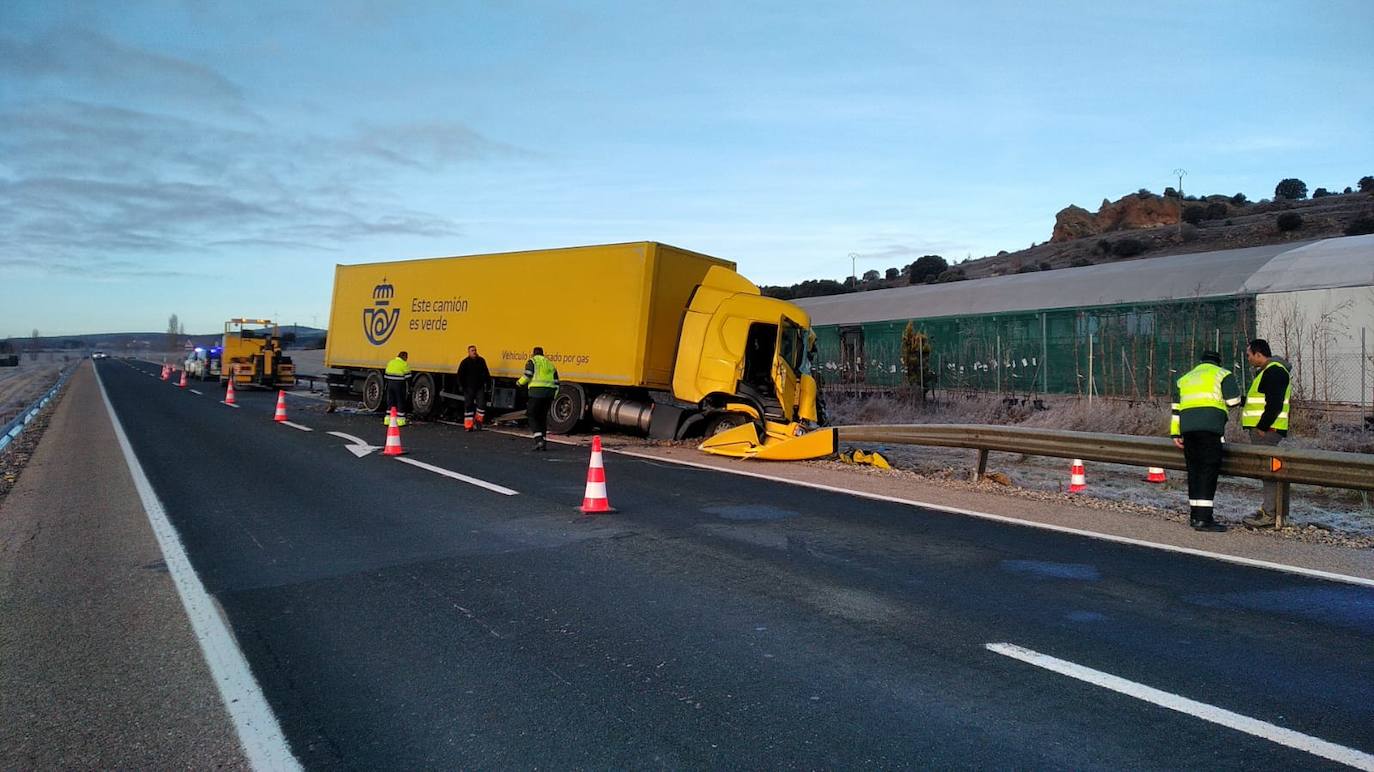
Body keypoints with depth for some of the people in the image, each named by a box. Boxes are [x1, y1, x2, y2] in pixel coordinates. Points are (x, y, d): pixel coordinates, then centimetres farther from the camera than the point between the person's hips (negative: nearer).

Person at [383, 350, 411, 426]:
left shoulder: (390, 362, 12)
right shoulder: (404, 364, -8)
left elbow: (386, 376, 14)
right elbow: (407, 376, -9)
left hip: (390, 384, 6)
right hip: (399, 385, -6)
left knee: (390, 401, 14)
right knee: (400, 402, 2)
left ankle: (388, 419, 15)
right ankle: (400, 420, 3)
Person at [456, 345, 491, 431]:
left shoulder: (481, 361, 6)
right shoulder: (465, 362, -4)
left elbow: (485, 372, 16)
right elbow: (460, 375, -3)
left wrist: (487, 381, 9)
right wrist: (462, 385, -9)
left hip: (480, 387, 2)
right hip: (469, 388, -2)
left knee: (481, 404, -7)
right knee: (468, 406, 1)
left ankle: (478, 421, 13)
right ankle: (468, 425, 7)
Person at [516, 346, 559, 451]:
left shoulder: (532, 361, 5)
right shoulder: (550, 364, 23)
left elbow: (527, 375, -9)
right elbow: (556, 383, 18)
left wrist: (519, 382, 10)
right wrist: (552, 397, 22)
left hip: (537, 391, -6)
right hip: (549, 392, 6)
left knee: (532, 416, 1)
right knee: (543, 417, 15)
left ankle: (539, 440, -16)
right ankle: (543, 443, 14)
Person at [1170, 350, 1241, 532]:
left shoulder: (1184, 378, 26)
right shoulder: (1222, 374, 11)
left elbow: (1176, 407, 21)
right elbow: (1233, 400, 2)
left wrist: (1175, 433, 20)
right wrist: (1219, 400, 24)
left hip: (1187, 427, 6)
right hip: (1210, 426, -5)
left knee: (1194, 469, 12)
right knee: (1208, 469, -8)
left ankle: (1195, 514, 17)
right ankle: (1203, 518, -13)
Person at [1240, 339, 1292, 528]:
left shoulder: (1274, 371, -13)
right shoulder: (1265, 371, 21)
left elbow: (1274, 404, -21)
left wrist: (1262, 427, -19)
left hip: (1268, 430, -11)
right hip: (1263, 429, 11)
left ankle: (1269, 515, -10)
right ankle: (1267, 509, 18)